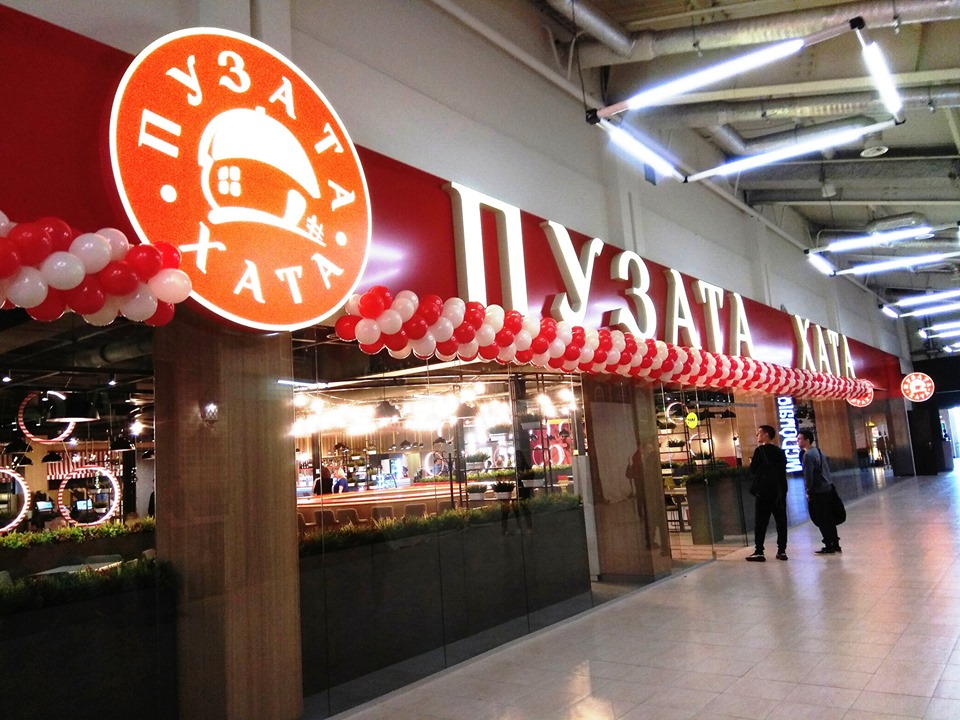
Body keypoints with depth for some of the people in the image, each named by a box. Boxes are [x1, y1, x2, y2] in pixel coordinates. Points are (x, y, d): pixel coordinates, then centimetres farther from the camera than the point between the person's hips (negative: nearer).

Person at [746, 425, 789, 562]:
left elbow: (753, 470, -8)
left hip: (765, 491, -6)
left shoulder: (760, 450, -7)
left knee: (761, 522, -3)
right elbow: (781, 470, 14)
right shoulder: (780, 452, 11)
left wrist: (752, 462, 11)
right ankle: (782, 551, 7)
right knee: (781, 521, 7)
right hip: (779, 492, 6)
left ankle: (759, 552, -4)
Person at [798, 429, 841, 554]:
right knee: (829, 519, 13)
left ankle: (829, 546, 1)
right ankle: (835, 545, 18)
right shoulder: (819, 451, 13)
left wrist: (808, 491, -9)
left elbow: (808, 475, -18)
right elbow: (826, 469, 17)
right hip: (827, 489, 9)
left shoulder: (808, 455, -15)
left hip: (817, 492, -9)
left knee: (821, 520, -2)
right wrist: (827, 483, 19)